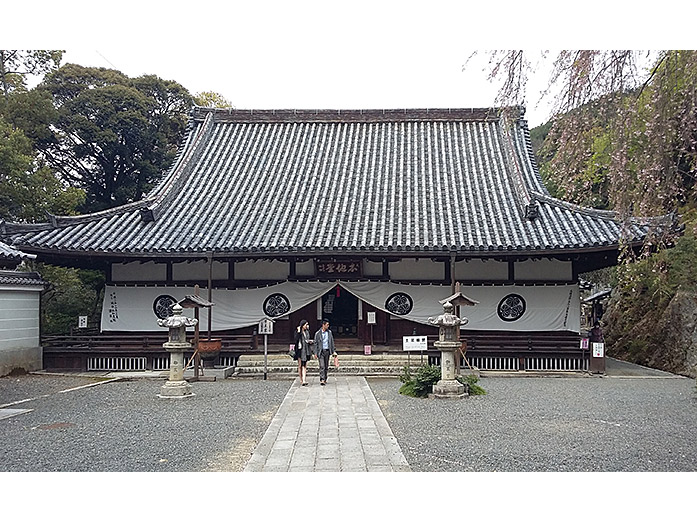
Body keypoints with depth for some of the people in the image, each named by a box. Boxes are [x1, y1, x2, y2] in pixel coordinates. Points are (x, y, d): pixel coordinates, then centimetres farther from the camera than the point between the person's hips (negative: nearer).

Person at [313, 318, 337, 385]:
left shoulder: (329, 332, 6)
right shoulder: (318, 333, -4)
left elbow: (332, 342, 12)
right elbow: (316, 343, -1)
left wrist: (333, 351, 7)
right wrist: (315, 353, -5)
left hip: (327, 351, 4)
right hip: (321, 351, -4)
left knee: (326, 367, 9)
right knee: (322, 366, -12)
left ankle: (325, 379, 19)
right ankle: (322, 380, -15)